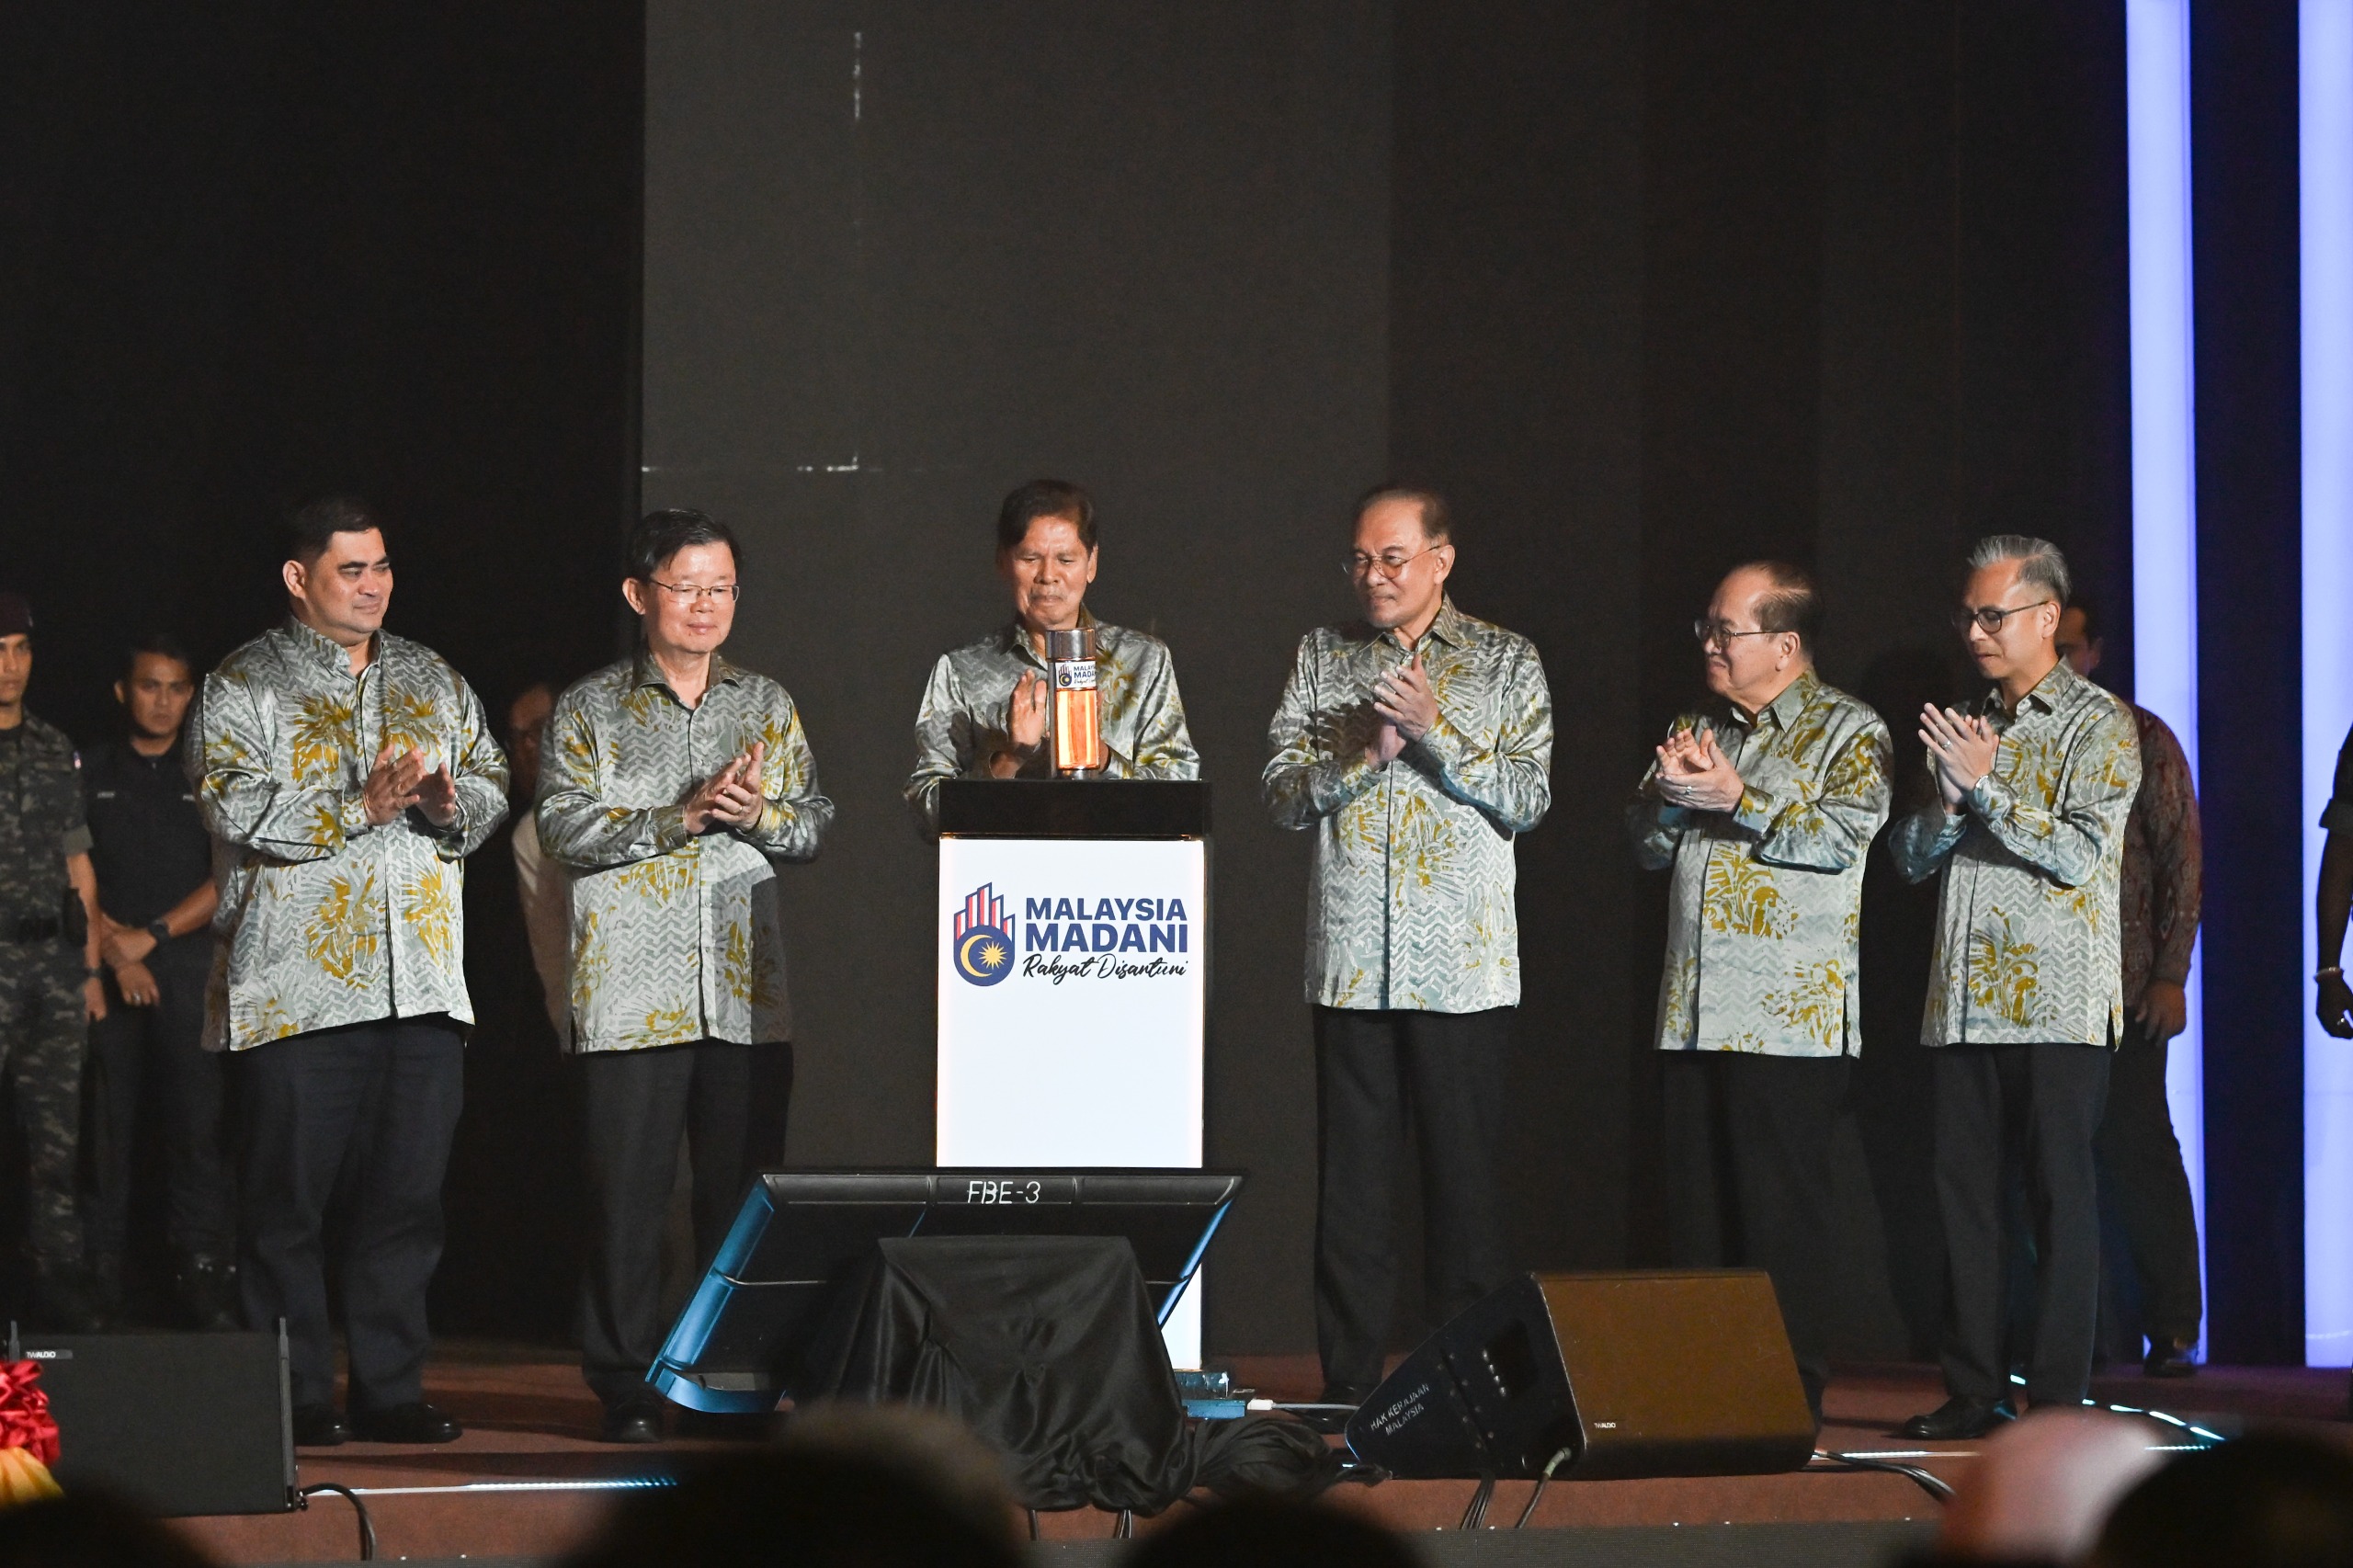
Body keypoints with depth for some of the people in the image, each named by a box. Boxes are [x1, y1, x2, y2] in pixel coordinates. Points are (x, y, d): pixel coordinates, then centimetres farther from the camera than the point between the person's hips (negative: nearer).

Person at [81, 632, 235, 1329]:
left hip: (189, 965, 0)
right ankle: (100, 1280, -1)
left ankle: (203, 1277, -7)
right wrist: (114, 952, -10)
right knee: (108, 1123, -2)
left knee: (199, 1124, -6)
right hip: (108, 973, 0)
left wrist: (152, 935, -5)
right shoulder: (89, 774, 11)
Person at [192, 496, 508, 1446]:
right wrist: (360, 808, -18)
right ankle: (294, 1397, 5)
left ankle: (390, 1389, 12)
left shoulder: (434, 680, 18)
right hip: (298, 990, -5)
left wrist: (450, 802, -6)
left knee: (407, 1193, 5)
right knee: (287, 1197, -2)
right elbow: (238, 808, -11)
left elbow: (492, 783, 16)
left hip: (422, 984, 5)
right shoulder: (245, 685, 1)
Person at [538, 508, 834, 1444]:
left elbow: (813, 826, 12)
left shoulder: (768, 706, 16)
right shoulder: (589, 711, 7)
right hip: (631, 994, -3)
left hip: (747, 993, 3)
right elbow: (566, 827, -5)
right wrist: (683, 816, -14)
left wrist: (755, 814, -9)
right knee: (628, 1192, -4)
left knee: (744, 1190, 2)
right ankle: (626, 1389, 4)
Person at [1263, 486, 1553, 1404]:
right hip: (1351, 962, 2)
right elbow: (1283, 795, 6)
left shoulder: (1506, 663, 6)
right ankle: (1349, 1383, 7)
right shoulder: (1322, 658, 13)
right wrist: (1365, 756, -10)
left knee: (1463, 1169, -1)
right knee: (1351, 1173, 2)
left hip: (1464, 965, -2)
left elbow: (1527, 800, -2)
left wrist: (1436, 733, -13)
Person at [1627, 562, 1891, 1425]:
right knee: (1697, 1199, 6)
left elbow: (1841, 837, -13)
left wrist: (1736, 800, -14)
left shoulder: (1847, 731, 0)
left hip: (1793, 1017, -6)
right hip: (1697, 1012, 6)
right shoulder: (1698, 728, 20)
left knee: (1783, 1201, -6)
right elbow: (1648, 845, 19)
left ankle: (1795, 1388, -1)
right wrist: (1669, 794, -2)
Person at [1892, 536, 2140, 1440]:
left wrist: (1984, 788, -13)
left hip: (2056, 1007, -6)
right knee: (1962, 1193, 4)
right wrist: (1948, 801, -5)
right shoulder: (1965, 726, 18)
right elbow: (1911, 858, 15)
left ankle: (2058, 1405, -3)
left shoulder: (2100, 727, -1)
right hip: (1964, 1004, 6)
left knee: (2060, 1197, -4)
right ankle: (1972, 1393, 9)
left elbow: (2082, 853, -12)